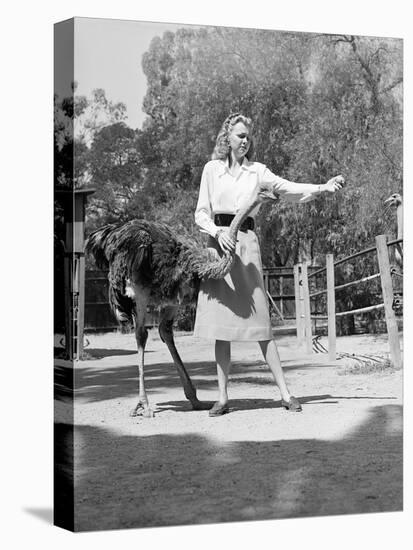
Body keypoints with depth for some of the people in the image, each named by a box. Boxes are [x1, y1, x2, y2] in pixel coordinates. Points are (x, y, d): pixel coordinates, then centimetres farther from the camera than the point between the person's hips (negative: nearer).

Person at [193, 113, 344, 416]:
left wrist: (324, 188, -18)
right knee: (220, 324, 1)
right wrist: (217, 231, -11)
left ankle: (285, 392, -3)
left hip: (246, 243, 0)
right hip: (217, 242, 1)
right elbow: (201, 213, 9)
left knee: (259, 319, -5)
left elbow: (289, 189, -3)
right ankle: (223, 397, 6)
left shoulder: (257, 171, 11)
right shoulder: (212, 169, 11)